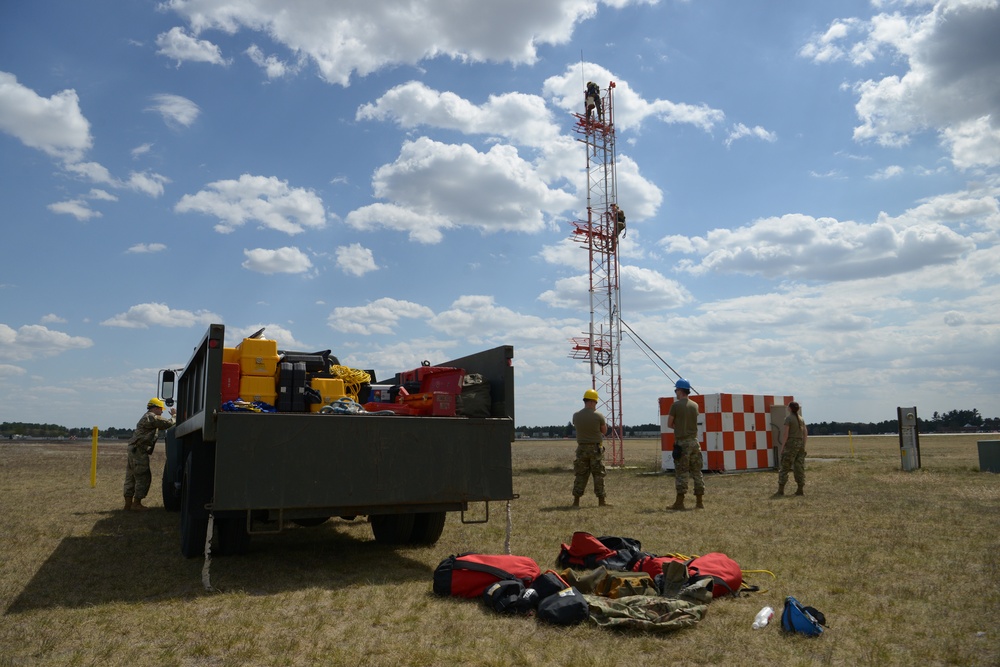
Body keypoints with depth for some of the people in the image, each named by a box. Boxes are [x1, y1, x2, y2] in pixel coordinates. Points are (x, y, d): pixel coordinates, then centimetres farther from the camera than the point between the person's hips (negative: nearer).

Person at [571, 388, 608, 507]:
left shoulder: (576, 416, -4)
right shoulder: (598, 416, -12)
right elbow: (604, 431, 0)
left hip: (582, 448, 3)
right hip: (596, 448, -3)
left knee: (580, 475, 9)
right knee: (598, 475, 7)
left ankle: (576, 500, 8)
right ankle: (601, 500, 11)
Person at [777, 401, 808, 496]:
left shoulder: (788, 419, -10)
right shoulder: (801, 419, 10)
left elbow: (785, 434, -15)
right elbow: (805, 433, 12)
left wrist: (783, 446, -8)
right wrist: (803, 445, 17)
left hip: (791, 444, -6)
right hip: (801, 444, 6)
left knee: (784, 467, -1)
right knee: (800, 467, 9)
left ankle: (781, 490, -2)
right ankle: (801, 490, 8)